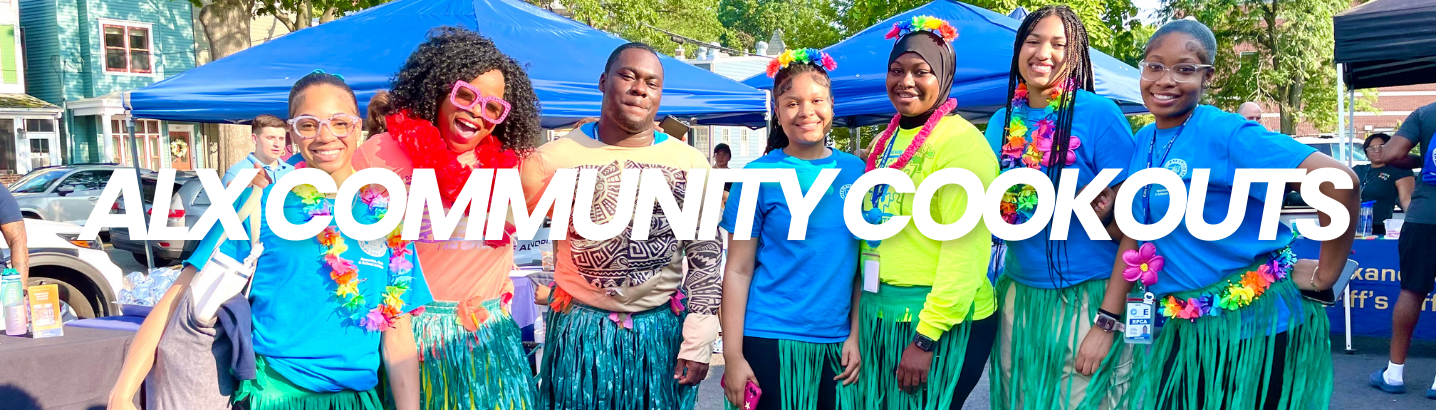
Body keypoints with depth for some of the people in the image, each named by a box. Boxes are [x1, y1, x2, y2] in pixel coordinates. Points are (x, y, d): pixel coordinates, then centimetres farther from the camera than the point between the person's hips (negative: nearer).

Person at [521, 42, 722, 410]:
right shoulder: (554, 158, -5)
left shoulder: (690, 164, -2)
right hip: (580, 330, 0)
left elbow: (706, 257, 0)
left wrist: (699, 342, -2)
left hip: (663, 330, 1)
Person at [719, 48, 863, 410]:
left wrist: (856, 334, 1)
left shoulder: (857, 172, 4)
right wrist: (732, 356, -9)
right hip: (770, 340, -3)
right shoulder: (759, 175, -5)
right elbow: (738, 271, -5)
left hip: (837, 342, 3)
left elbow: (863, 261, 8)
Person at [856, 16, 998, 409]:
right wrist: (863, 315, 13)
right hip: (880, 317, 7)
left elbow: (965, 250, -19)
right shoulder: (884, 142, 10)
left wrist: (927, 338, -21)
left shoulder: (961, 141, -13)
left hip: (941, 324, -7)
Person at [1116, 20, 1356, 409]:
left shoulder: (1225, 133, -17)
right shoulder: (1144, 141, 5)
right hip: (1186, 333, 7)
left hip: (1256, 328, -6)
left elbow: (1339, 183, -24)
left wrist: (1323, 277, -16)